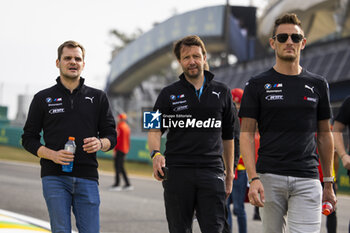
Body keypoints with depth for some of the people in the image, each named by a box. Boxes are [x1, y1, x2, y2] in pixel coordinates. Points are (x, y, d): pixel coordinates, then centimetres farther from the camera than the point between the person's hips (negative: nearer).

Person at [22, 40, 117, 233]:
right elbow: (29, 138, 9)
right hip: (54, 178, -1)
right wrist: (52, 154, -10)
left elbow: (111, 136, 14)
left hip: (87, 176, 1)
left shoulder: (98, 98, 14)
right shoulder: (43, 99, 10)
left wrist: (100, 143, -11)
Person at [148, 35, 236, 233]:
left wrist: (230, 172, 16)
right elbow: (155, 129, 1)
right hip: (177, 172, 0)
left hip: (211, 172, 0)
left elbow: (228, 136, 17)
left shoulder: (222, 93, 12)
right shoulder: (169, 94, 8)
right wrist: (156, 153, -20)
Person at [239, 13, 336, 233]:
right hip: (269, 178, -1)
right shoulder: (258, 85, 4)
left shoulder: (318, 84, 11)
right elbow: (247, 134, 0)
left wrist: (329, 182, 14)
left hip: (307, 180, 1)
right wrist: (253, 178, -13)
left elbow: (324, 134, 16)